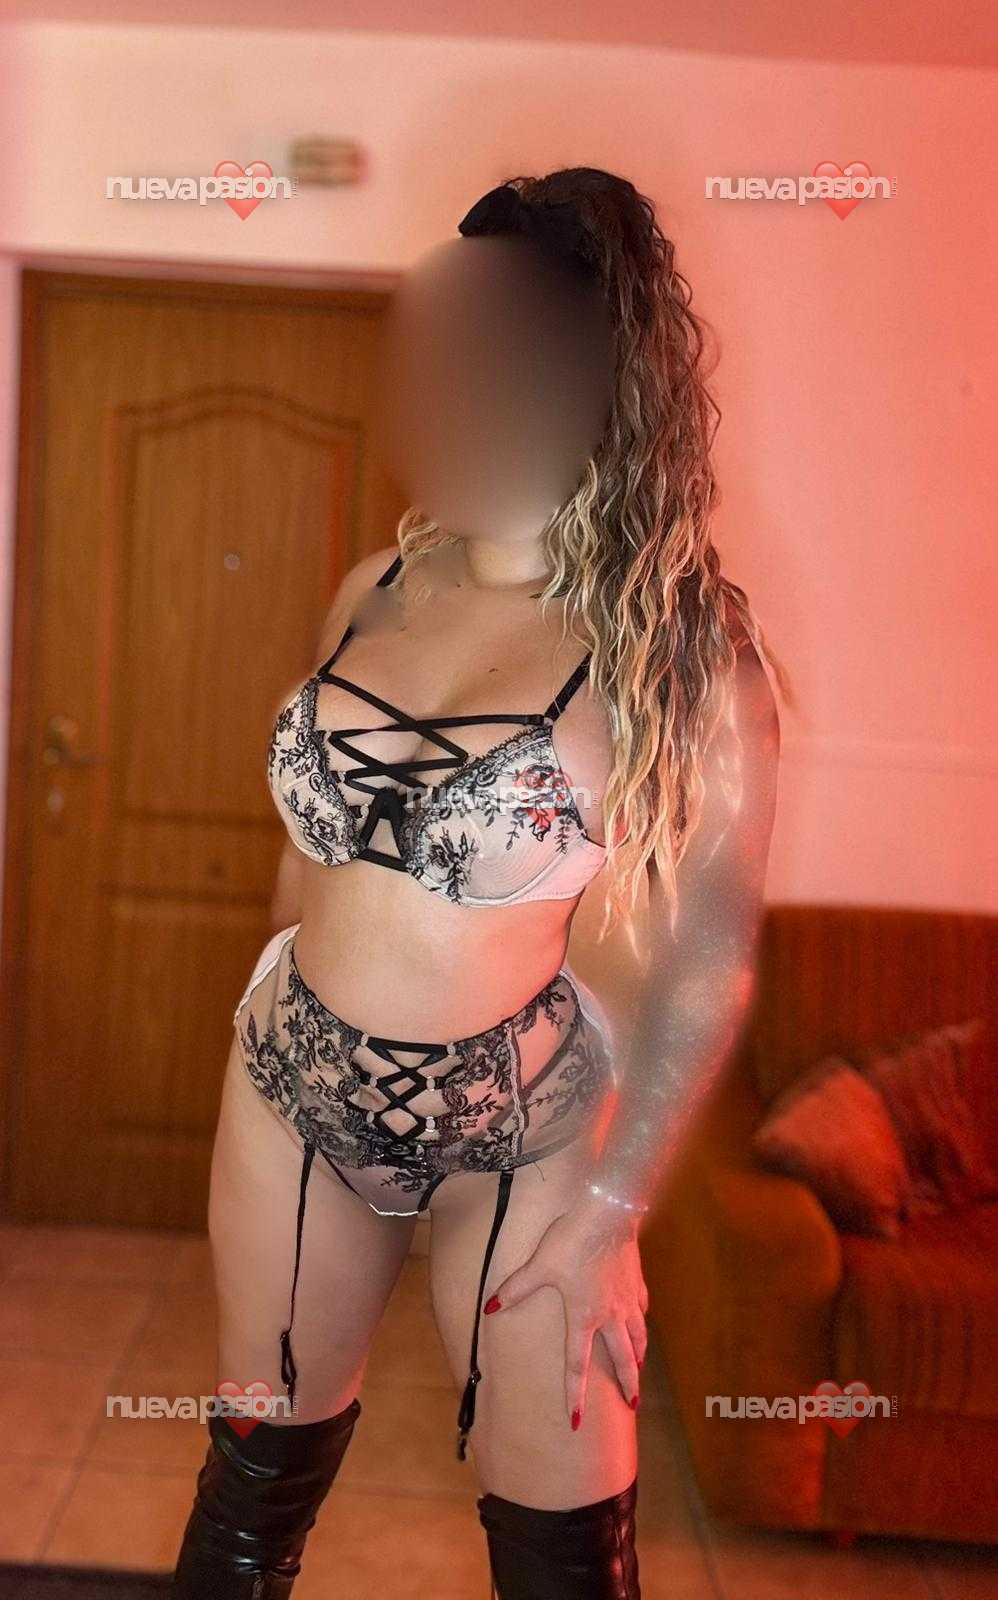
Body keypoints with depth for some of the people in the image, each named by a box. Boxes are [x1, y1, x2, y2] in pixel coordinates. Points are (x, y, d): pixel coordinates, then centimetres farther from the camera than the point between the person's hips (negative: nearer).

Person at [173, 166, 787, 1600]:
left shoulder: (674, 644, -14)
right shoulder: (373, 593, 0)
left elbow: (709, 958, -11)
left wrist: (612, 1205, -12)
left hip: (521, 1124, -3)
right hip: (294, 1087, 4)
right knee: (257, 1481, 21)